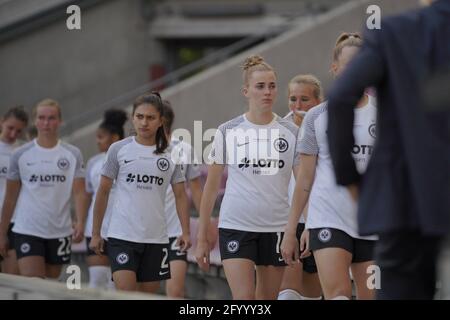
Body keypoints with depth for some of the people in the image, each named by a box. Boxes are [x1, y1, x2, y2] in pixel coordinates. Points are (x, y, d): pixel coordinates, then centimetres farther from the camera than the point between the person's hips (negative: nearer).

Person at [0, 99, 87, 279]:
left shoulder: (72, 154, 3)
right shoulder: (21, 155, 3)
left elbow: (79, 192, -4)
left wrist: (80, 222, -21)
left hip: (60, 233, 1)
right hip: (27, 232, -1)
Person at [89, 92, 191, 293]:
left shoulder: (170, 155, 6)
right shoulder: (118, 150, 1)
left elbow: (180, 196, 7)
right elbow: (103, 192, 5)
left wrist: (185, 231, -4)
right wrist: (95, 233, 3)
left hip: (156, 239, 2)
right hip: (121, 237, -2)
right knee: (125, 294, -16)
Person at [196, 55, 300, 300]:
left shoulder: (291, 132, 5)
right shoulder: (228, 132, 2)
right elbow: (211, 187, 6)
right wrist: (202, 237, 3)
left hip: (277, 227, 2)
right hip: (235, 226, -2)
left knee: (267, 299, 8)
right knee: (243, 299, -14)